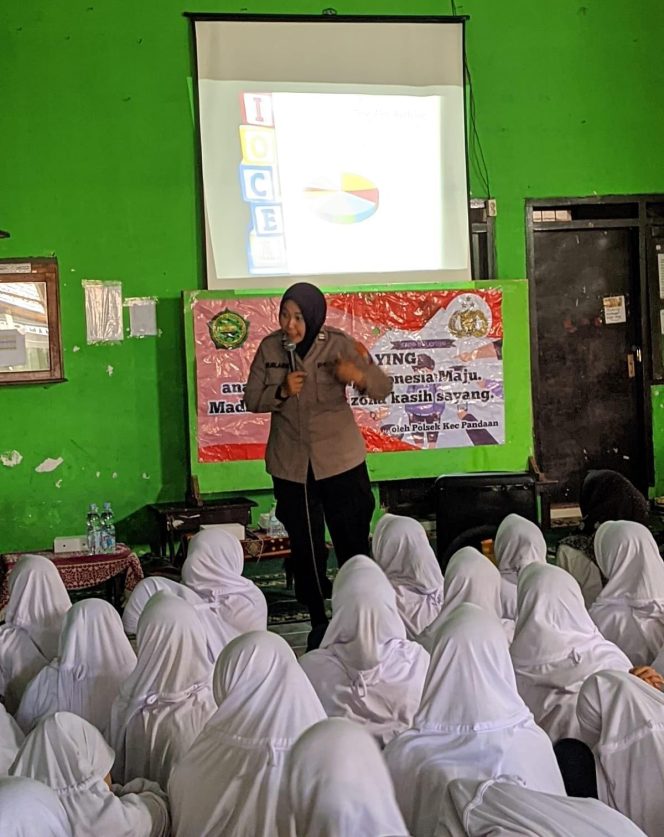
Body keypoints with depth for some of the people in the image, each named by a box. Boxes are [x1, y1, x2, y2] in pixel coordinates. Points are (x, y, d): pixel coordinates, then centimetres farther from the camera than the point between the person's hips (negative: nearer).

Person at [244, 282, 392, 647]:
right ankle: (318, 623, 21)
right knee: (305, 548, 9)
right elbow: (252, 400, 4)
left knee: (354, 543, -1)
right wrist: (281, 391, -16)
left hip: (341, 460, -2)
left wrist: (359, 376, -27)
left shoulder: (339, 344, -6)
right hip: (290, 465, 2)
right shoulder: (270, 348, 0)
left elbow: (383, 388, -5)